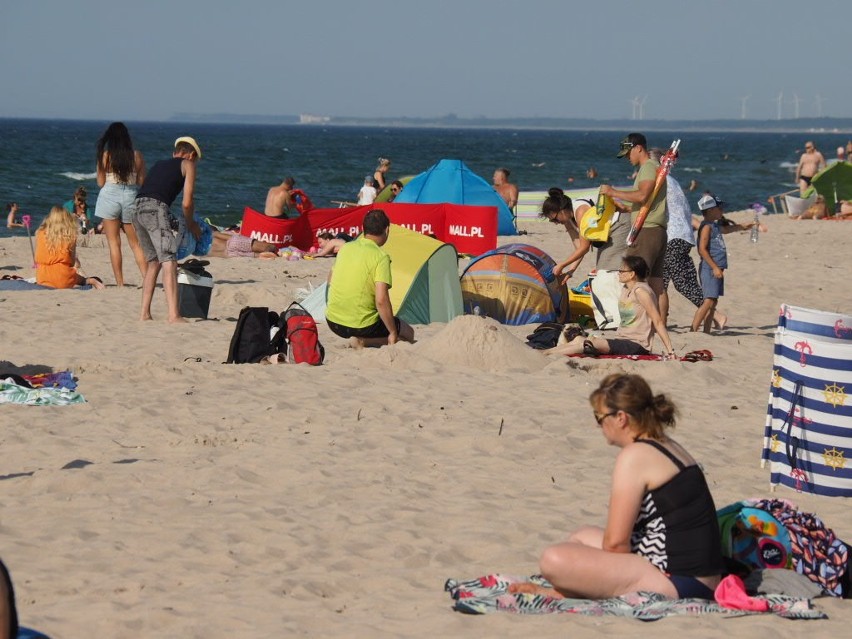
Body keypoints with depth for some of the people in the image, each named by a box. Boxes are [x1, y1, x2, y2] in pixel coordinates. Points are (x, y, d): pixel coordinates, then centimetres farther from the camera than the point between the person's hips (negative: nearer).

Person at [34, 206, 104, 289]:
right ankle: (90, 281, 0)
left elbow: (37, 260, 11)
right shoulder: (69, 235, -3)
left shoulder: (40, 233, 3)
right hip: (63, 280, -2)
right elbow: (72, 262, 0)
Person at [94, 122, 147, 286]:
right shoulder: (137, 156, 1)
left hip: (110, 196, -2)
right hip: (131, 197, 2)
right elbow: (141, 181, 5)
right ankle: (147, 278, 1)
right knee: (135, 243, 11)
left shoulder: (105, 155, -4)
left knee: (114, 243, 3)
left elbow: (100, 183, -1)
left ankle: (120, 283, 0)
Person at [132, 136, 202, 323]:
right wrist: (190, 224, 23)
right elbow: (187, 202, 5)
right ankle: (174, 315, -22)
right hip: (155, 208, -7)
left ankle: (144, 313, 17)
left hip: (137, 208, 7)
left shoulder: (159, 164, 32)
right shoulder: (187, 164, 14)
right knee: (168, 262, -11)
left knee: (153, 262, 19)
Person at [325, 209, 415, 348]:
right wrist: (393, 333, -13)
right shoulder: (381, 257, -16)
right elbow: (381, 300, -23)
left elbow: (330, 281, 17)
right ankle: (363, 341, -8)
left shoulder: (345, 248, 3)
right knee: (408, 334, 15)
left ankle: (360, 340, 7)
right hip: (362, 325, -8)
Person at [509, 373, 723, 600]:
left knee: (555, 560, -23)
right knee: (583, 536, 29)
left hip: (676, 584, -11)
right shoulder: (668, 447, 16)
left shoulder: (635, 456, -13)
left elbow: (615, 543, -13)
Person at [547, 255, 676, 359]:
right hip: (623, 341, 9)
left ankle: (545, 355, -26)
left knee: (592, 342, -24)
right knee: (579, 339, -6)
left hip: (637, 346, -9)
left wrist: (670, 350, -17)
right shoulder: (625, 288, 14)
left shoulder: (640, 291, -14)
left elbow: (658, 321, -15)